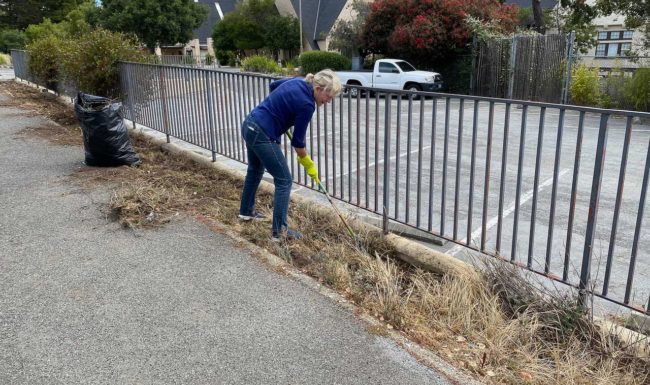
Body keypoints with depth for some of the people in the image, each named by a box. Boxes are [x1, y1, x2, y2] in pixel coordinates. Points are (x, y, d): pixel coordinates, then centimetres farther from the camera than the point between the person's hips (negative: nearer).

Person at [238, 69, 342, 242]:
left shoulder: (299, 82, 4)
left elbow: (274, 85, 23)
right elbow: (298, 141, -11)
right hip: (262, 135, -10)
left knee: (255, 170, 29)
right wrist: (308, 164, 3)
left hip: (249, 125, 10)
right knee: (284, 180, -1)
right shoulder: (306, 104, -19)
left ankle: (246, 211, 47)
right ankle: (279, 231, 3)